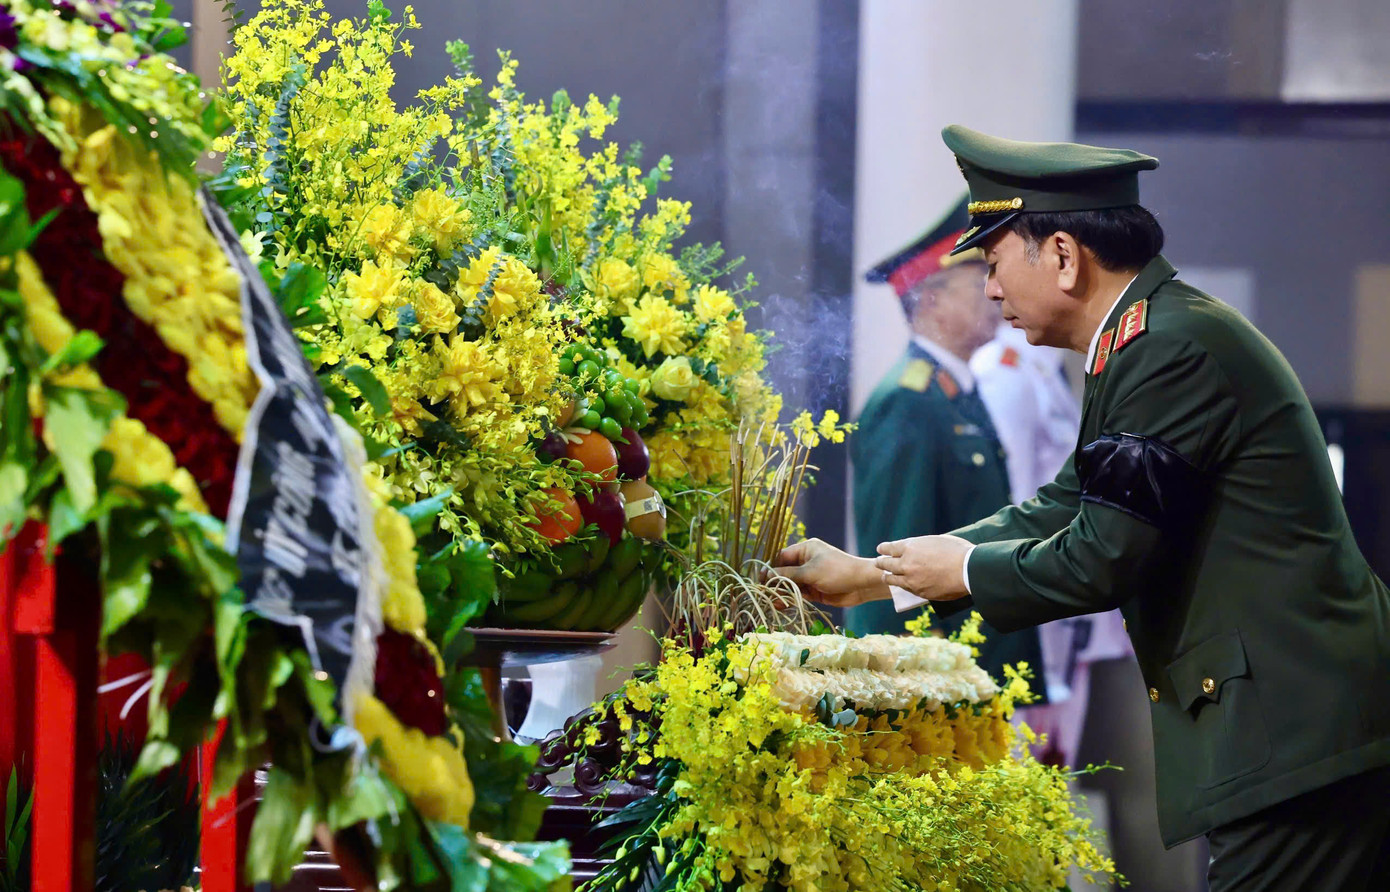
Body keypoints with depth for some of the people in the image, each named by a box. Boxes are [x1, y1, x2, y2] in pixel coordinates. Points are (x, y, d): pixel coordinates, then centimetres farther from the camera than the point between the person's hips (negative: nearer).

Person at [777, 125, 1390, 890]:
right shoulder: (1151, 340, 17)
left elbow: (1104, 559, -16)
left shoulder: (1173, 351, -16)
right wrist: (867, 576, 23)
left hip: (1296, 737, -10)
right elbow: (1058, 517, 23)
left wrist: (963, 570, 2)